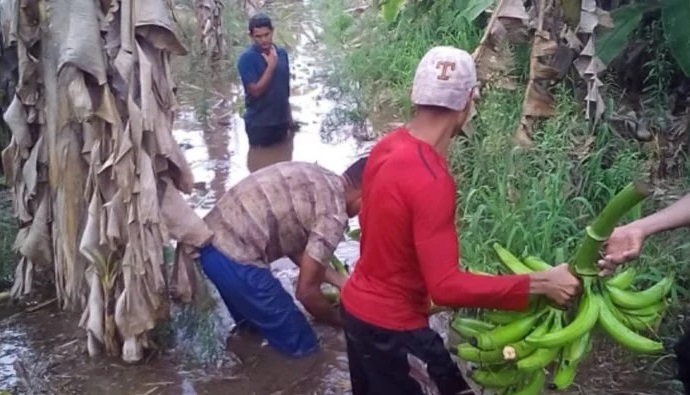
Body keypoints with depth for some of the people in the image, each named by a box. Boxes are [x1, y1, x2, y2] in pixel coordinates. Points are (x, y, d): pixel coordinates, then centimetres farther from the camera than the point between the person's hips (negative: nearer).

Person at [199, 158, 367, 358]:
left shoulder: (317, 179, 14)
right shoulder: (334, 212, -13)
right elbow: (306, 291, -8)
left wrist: (340, 281, 27)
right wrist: (340, 320, 11)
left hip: (212, 240, 10)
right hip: (235, 259, -10)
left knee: (254, 327, 33)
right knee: (301, 347, 6)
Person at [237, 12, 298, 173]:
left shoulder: (282, 53, 4)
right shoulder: (247, 58, -14)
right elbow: (256, 90, -19)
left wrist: (289, 117, 15)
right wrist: (271, 65, -21)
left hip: (281, 122, 6)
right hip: (259, 124, -6)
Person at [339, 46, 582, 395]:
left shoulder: (388, 146, -2)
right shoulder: (430, 181, -29)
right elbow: (446, 286, -31)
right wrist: (539, 284, -28)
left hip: (359, 305, 9)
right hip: (391, 326, -9)